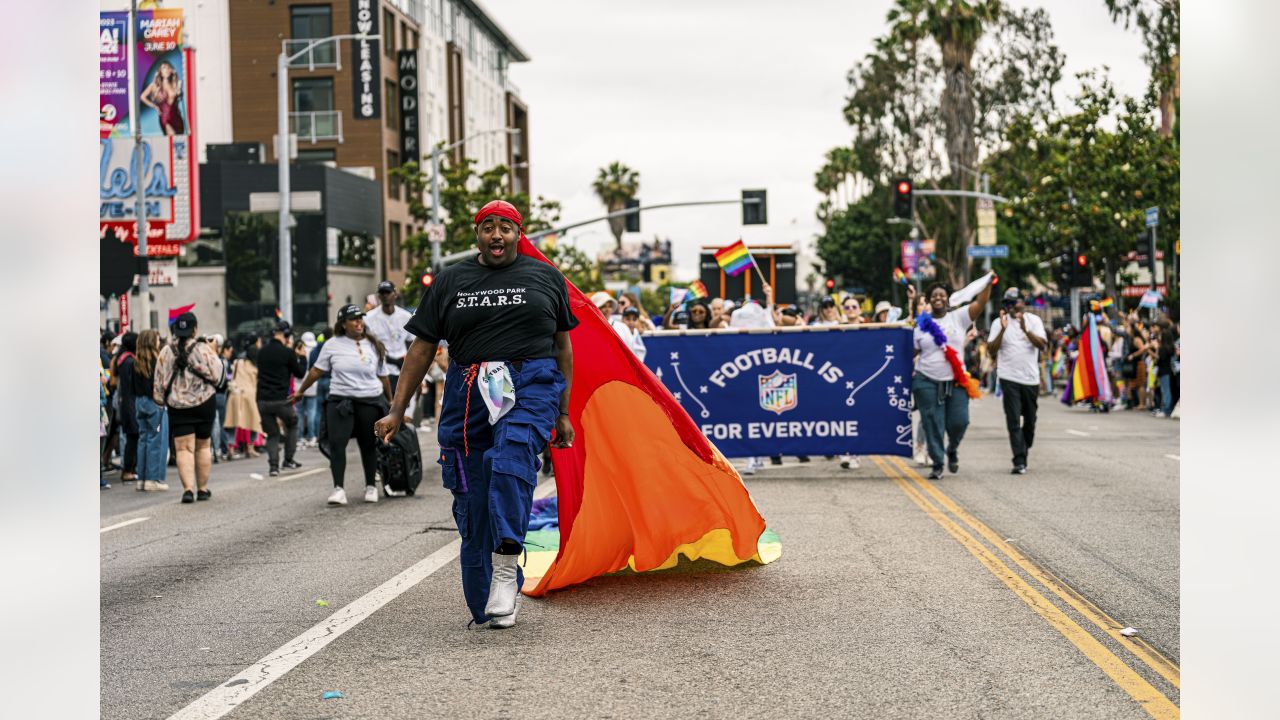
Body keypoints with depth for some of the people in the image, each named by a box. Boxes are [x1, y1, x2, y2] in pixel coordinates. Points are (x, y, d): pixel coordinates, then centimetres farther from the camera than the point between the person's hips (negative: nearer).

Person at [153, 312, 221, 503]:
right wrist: (214, 354, 10)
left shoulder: (166, 352, -2)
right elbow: (216, 375, -4)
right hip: (204, 403, -1)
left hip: (178, 406, 1)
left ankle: (188, 487, -17)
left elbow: (159, 382, 2)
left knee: (184, 448, -1)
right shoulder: (203, 349, -9)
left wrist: (161, 399, 15)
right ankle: (203, 488, 18)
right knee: (203, 447, 13)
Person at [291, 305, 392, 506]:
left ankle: (371, 486, 22)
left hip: (370, 402, 1)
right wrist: (300, 391, 15)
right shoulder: (333, 345, 1)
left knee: (368, 445, 8)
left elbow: (383, 377, 12)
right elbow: (317, 370, 9)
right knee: (336, 443, -13)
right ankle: (339, 488, -14)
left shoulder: (374, 347, 5)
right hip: (340, 401, -1)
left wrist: (391, 402, 16)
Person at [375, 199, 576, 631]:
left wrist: (563, 413, 13)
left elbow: (562, 345, 16)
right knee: (473, 505, -1)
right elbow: (422, 348, 13)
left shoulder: (546, 278, 11)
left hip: (531, 386, -2)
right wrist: (397, 411, 8)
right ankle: (487, 608, 10)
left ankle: (505, 565, -31)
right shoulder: (450, 282, 13)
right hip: (469, 394, 2)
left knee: (512, 454, -32)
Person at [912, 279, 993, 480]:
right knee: (933, 425, 0)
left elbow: (980, 303, -5)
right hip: (927, 382, 0)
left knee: (959, 422, -4)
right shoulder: (921, 324, 6)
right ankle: (937, 465, 10)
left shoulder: (958, 317, 5)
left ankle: (952, 449, 28)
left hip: (955, 382, 0)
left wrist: (989, 282, -15)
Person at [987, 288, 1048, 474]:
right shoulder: (1000, 323, 2)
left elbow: (1043, 345, -10)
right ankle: (1019, 462, -13)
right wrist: (1003, 329, -18)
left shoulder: (1034, 320, 4)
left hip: (1031, 378, 2)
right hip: (1009, 379, -2)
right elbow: (991, 350, -6)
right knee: (1013, 421, -10)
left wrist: (1025, 329, -24)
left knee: (1030, 420, 11)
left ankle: (1023, 454, 29)